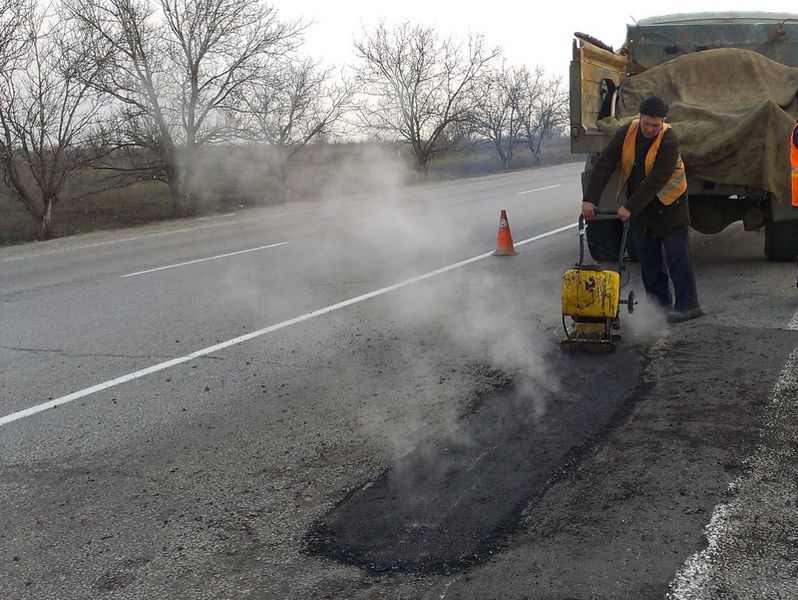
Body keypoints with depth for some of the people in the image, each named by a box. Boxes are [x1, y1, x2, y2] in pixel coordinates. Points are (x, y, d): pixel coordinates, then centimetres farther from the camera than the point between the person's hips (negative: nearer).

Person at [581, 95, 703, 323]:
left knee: (677, 254, -5)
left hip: (668, 203, -6)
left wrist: (630, 207, -33)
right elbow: (604, 165, -14)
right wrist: (590, 199, -24)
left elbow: (656, 181, -29)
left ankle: (688, 304, -1)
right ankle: (659, 299, 22)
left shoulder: (669, 141, -24)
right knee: (646, 255, 11)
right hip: (639, 205, 6)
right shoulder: (626, 133, -9)